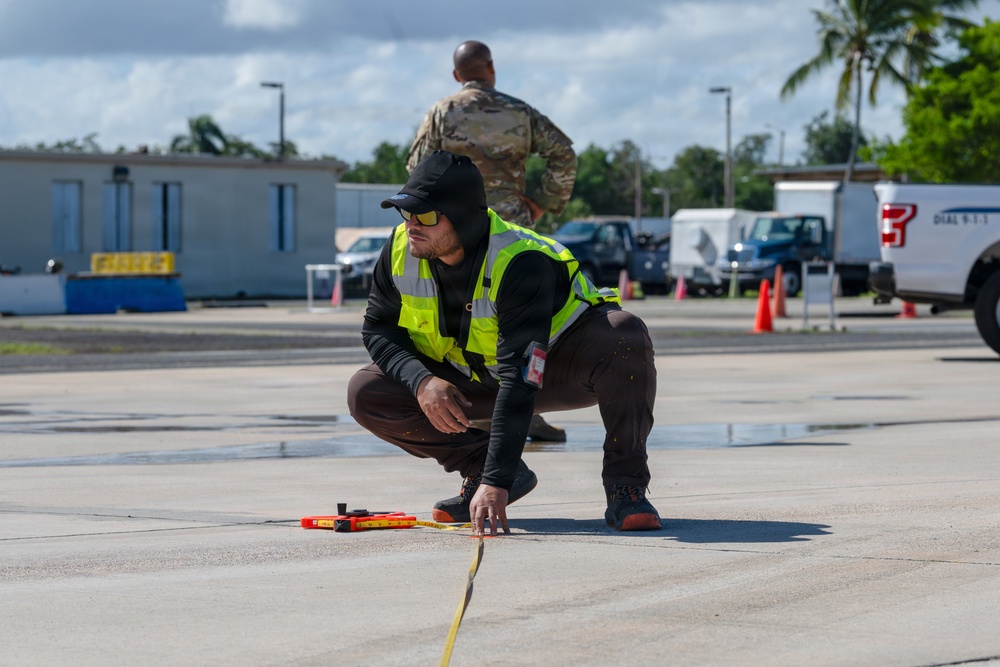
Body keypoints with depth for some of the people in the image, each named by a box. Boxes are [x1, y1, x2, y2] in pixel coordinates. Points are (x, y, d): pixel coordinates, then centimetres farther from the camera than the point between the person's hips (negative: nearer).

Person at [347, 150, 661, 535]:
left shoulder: (522, 264, -36)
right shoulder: (401, 250, -18)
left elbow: (520, 379, -42)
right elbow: (378, 329, -4)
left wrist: (496, 483, -48)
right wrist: (421, 381, -27)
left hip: (559, 369, -5)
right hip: (469, 378, 5)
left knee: (625, 337, -38)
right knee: (366, 393, -16)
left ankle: (625, 488, -22)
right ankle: (481, 467, -2)